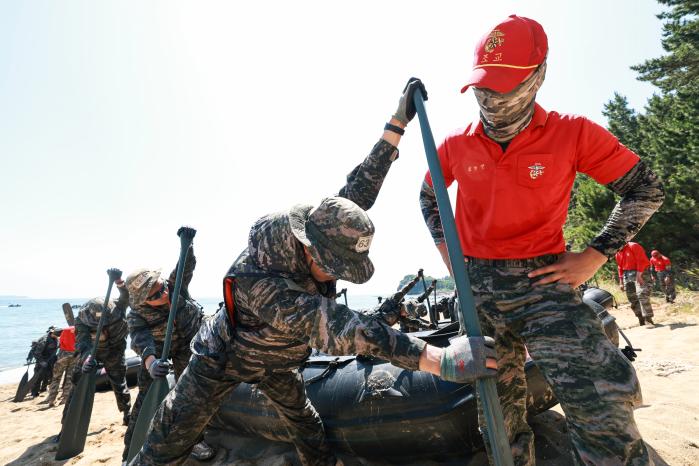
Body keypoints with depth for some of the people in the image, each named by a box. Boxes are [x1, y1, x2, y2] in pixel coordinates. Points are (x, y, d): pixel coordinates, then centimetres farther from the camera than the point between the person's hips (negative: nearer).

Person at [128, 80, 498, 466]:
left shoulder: (316, 239, -25)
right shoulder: (257, 283, -45)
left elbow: (359, 188, -18)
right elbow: (339, 327, -53)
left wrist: (398, 122, -20)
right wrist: (441, 361, -57)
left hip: (278, 360, 6)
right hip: (224, 358, -5)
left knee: (305, 423, 17)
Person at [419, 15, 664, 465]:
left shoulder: (573, 133, -5)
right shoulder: (456, 145, 1)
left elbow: (646, 189, 3)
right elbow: (428, 196, 18)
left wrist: (594, 256, -6)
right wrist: (445, 249, 7)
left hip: (544, 283, -2)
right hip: (478, 289, 3)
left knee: (603, 411, -12)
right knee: (501, 415, 15)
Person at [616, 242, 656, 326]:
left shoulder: (634, 246, -7)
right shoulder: (617, 254, 13)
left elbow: (641, 261, -14)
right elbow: (620, 267, 17)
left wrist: (639, 274, -21)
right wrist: (621, 282, 13)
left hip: (640, 273, -6)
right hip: (627, 275, 7)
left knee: (642, 295, -19)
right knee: (632, 298, 4)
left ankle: (648, 319, -14)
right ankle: (642, 320, 12)